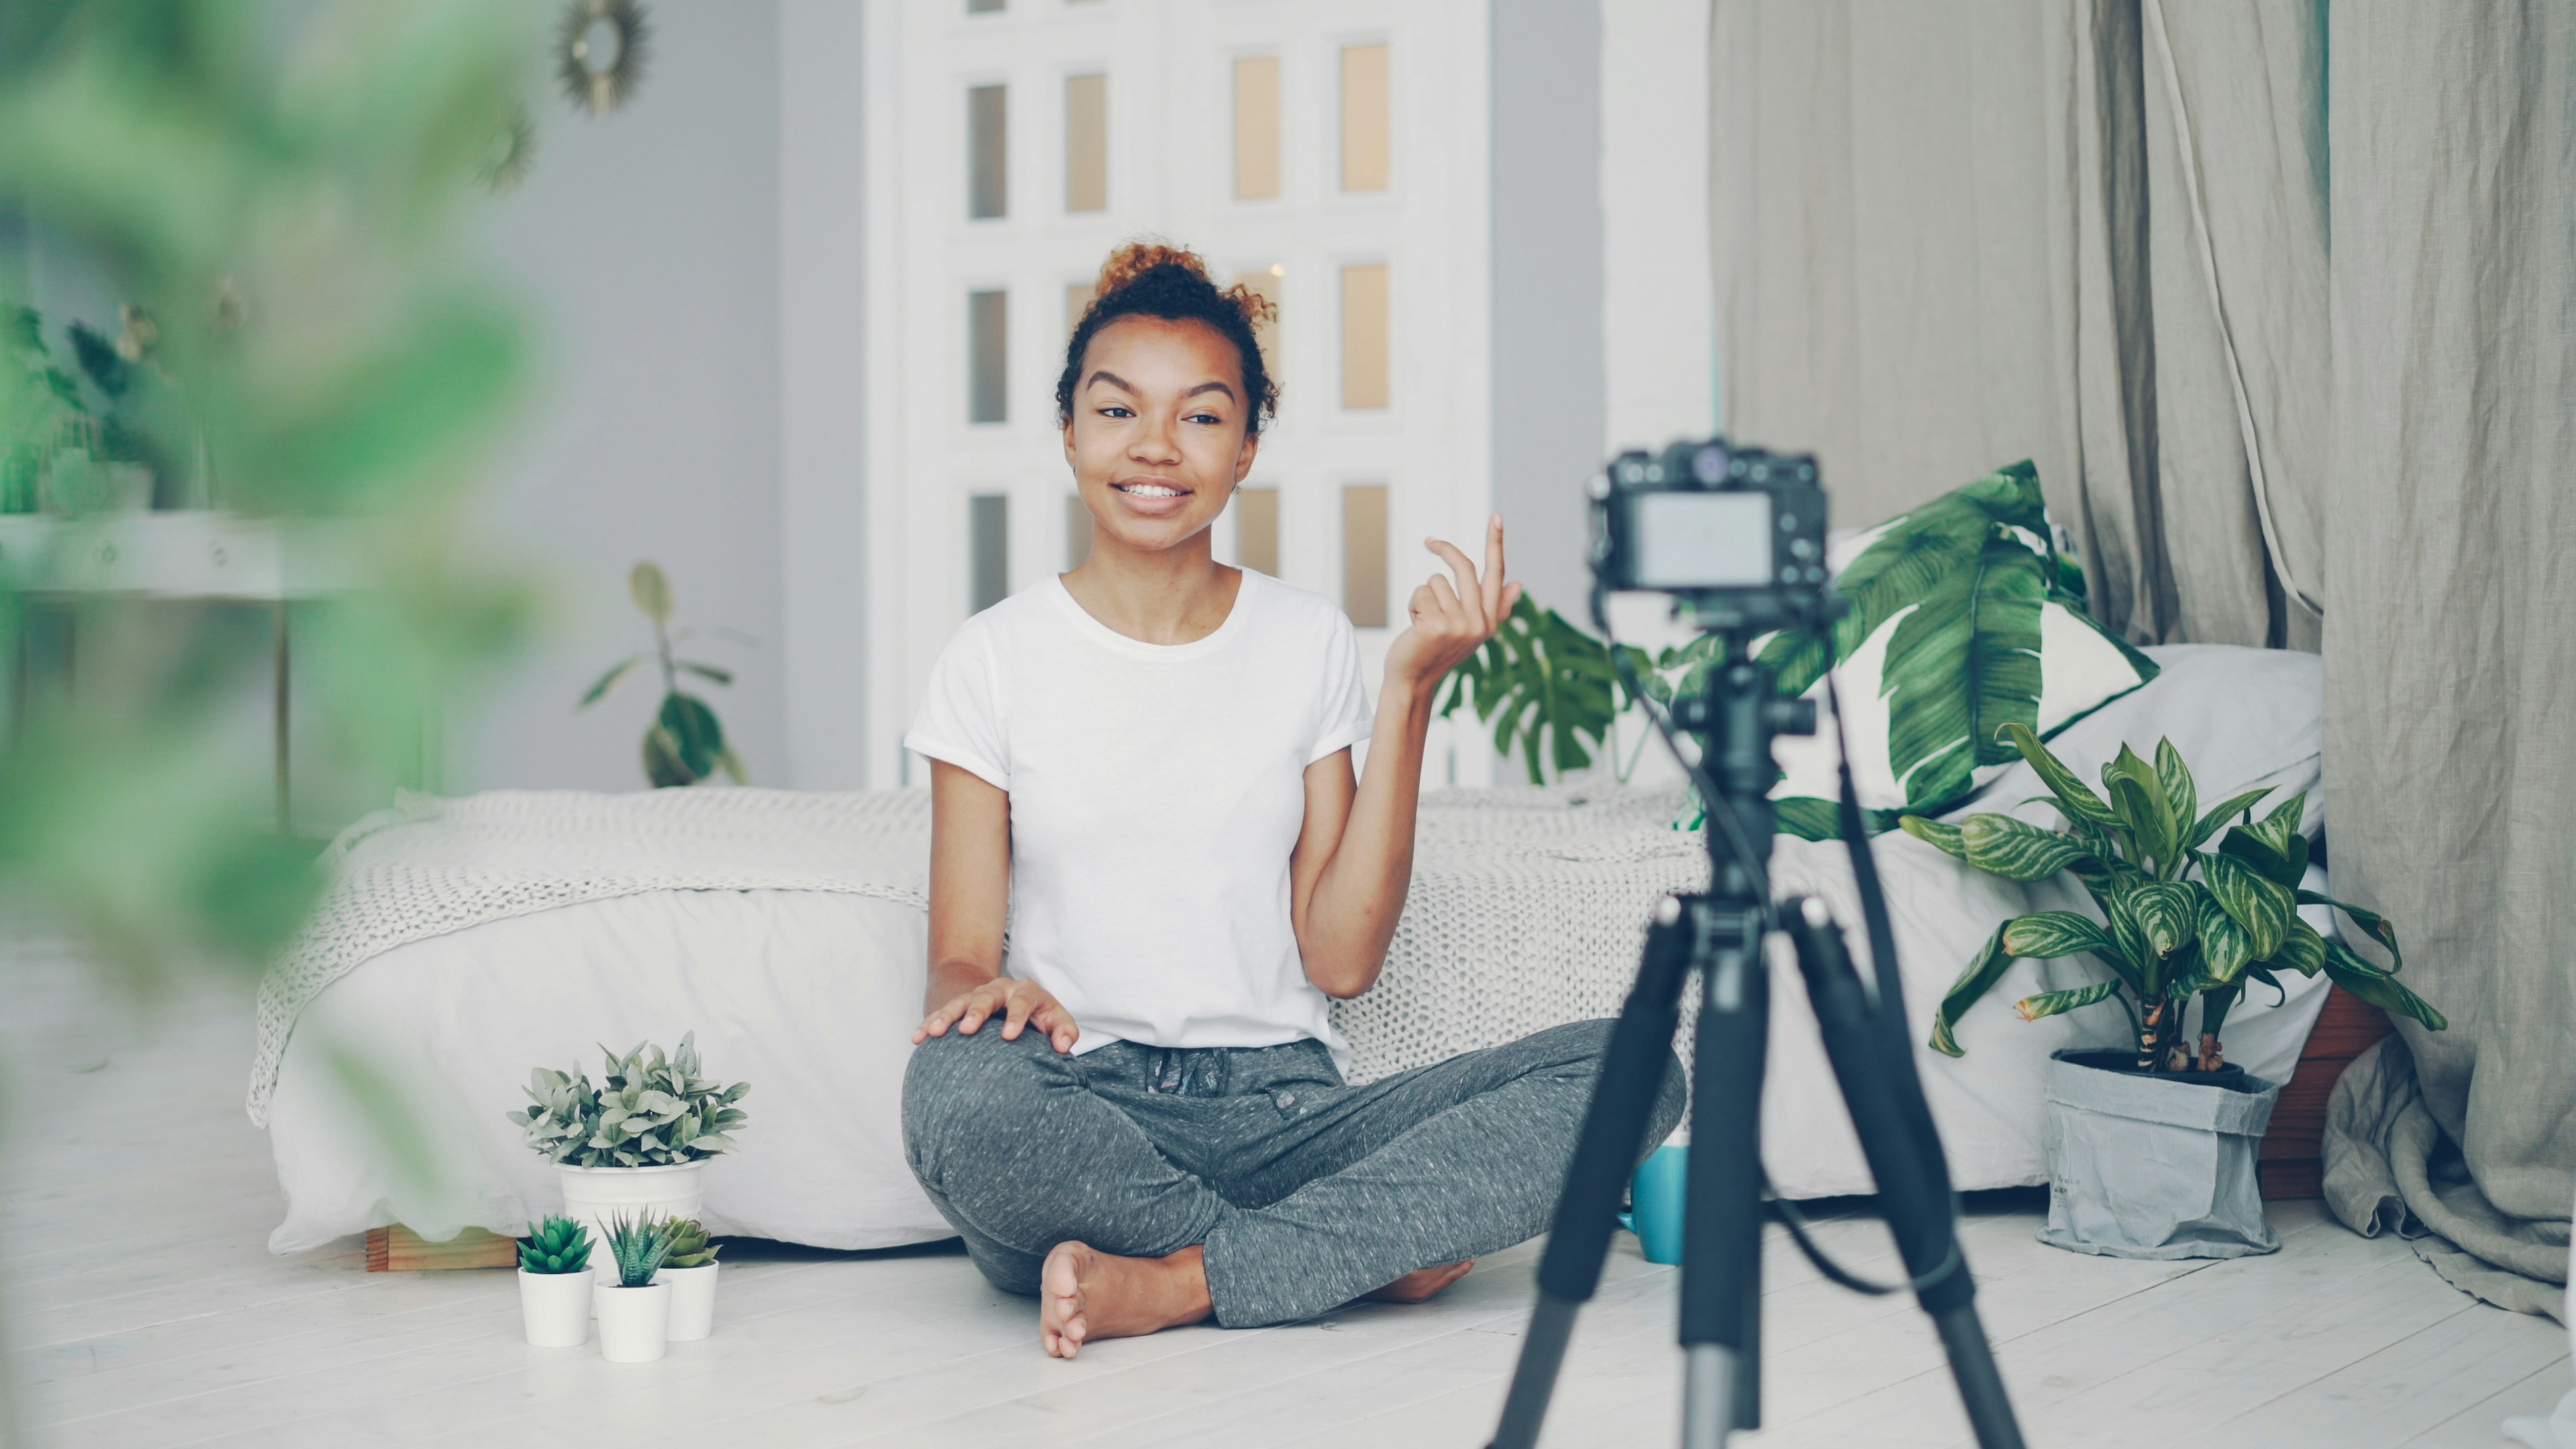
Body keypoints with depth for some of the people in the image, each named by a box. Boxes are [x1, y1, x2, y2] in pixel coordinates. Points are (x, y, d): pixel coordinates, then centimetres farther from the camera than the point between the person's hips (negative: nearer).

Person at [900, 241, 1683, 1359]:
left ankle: (1171, 1282, -26)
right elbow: (959, 960, 3)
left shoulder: (1309, 644, 11)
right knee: (959, 1085, -39)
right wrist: (992, 994, -22)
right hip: (1085, 1116, -2)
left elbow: (1343, 956, 4)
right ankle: (1375, 1244, -19)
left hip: (1283, 1112, 2)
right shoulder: (996, 659, 6)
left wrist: (1410, 691, 0)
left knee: (1626, 1065, -22)